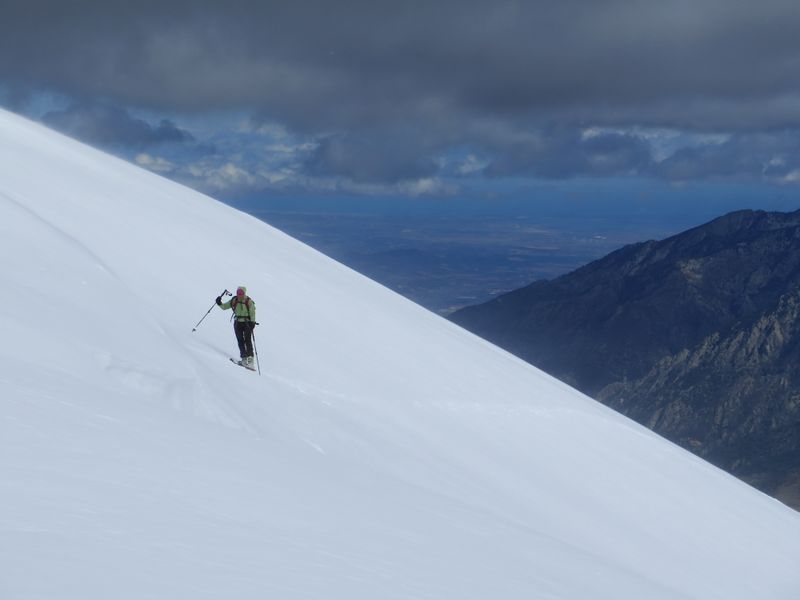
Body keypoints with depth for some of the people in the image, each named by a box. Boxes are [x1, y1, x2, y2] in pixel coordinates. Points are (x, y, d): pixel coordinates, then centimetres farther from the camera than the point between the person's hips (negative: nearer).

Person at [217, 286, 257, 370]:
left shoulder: (249, 302, -9)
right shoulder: (234, 301, 2)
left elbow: (252, 313, -10)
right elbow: (224, 307, 10)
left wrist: (252, 322, -22)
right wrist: (219, 303, -9)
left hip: (247, 323, -4)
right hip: (238, 323, 4)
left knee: (248, 341, -11)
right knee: (240, 341, -3)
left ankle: (250, 360, -12)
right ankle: (244, 359, -2)